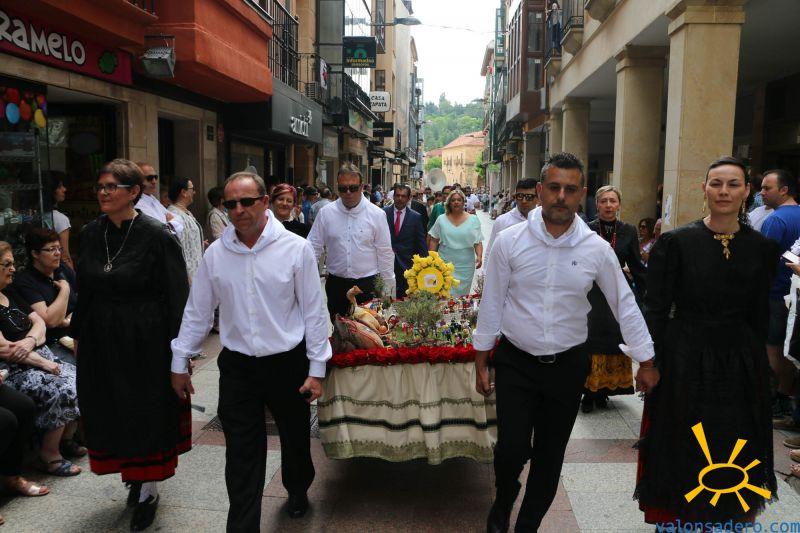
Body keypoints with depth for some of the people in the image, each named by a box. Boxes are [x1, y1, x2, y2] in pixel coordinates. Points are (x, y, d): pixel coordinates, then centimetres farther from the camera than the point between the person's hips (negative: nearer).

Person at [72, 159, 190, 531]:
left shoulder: (157, 236, -14)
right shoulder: (91, 234, 3)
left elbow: (177, 296, -13)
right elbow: (85, 289, 12)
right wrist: (78, 334, 13)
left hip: (145, 341, -5)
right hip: (100, 341, 6)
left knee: (147, 414, 8)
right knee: (110, 413, 15)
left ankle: (149, 491, 26)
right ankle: (135, 477, 38)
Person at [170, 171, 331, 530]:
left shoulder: (296, 248, -9)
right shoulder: (215, 254, -1)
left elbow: (314, 311, -6)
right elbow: (197, 312, 8)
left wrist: (316, 369, -6)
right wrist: (179, 364, 10)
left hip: (288, 362, -1)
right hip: (237, 366, 1)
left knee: (296, 439, 19)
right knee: (241, 457, 4)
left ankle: (297, 492, 48)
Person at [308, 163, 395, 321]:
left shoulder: (377, 214, -3)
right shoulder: (325, 213, 0)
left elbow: (385, 253, 1)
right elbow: (313, 248, 4)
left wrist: (388, 290, 2)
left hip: (367, 285, -1)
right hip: (336, 284, 2)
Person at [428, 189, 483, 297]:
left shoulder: (473, 219, 2)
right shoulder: (441, 219, 4)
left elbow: (478, 241, 1)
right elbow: (434, 240, 7)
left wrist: (479, 256, -15)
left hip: (465, 265, 0)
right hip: (445, 264, 0)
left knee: (462, 293, 8)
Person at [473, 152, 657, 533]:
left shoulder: (597, 249, -6)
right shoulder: (509, 241, -9)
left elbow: (625, 305, 4)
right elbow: (491, 304, -3)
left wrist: (645, 362, 7)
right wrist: (481, 364, 1)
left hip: (568, 366, 2)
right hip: (516, 362, -1)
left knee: (550, 456, 12)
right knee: (511, 450, -4)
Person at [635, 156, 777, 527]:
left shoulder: (762, 249, 2)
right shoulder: (676, 242, -7)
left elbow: (759, 317, 8)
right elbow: (655, 310, -7)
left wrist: (756, 366, 8)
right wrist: (650, 364, -10)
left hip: (740, 366, 3)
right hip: (684, 362, -3)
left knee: (735, 458, 13)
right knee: (682, 453, 10)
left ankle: (734, 517, 35)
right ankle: (677, 520, 29)